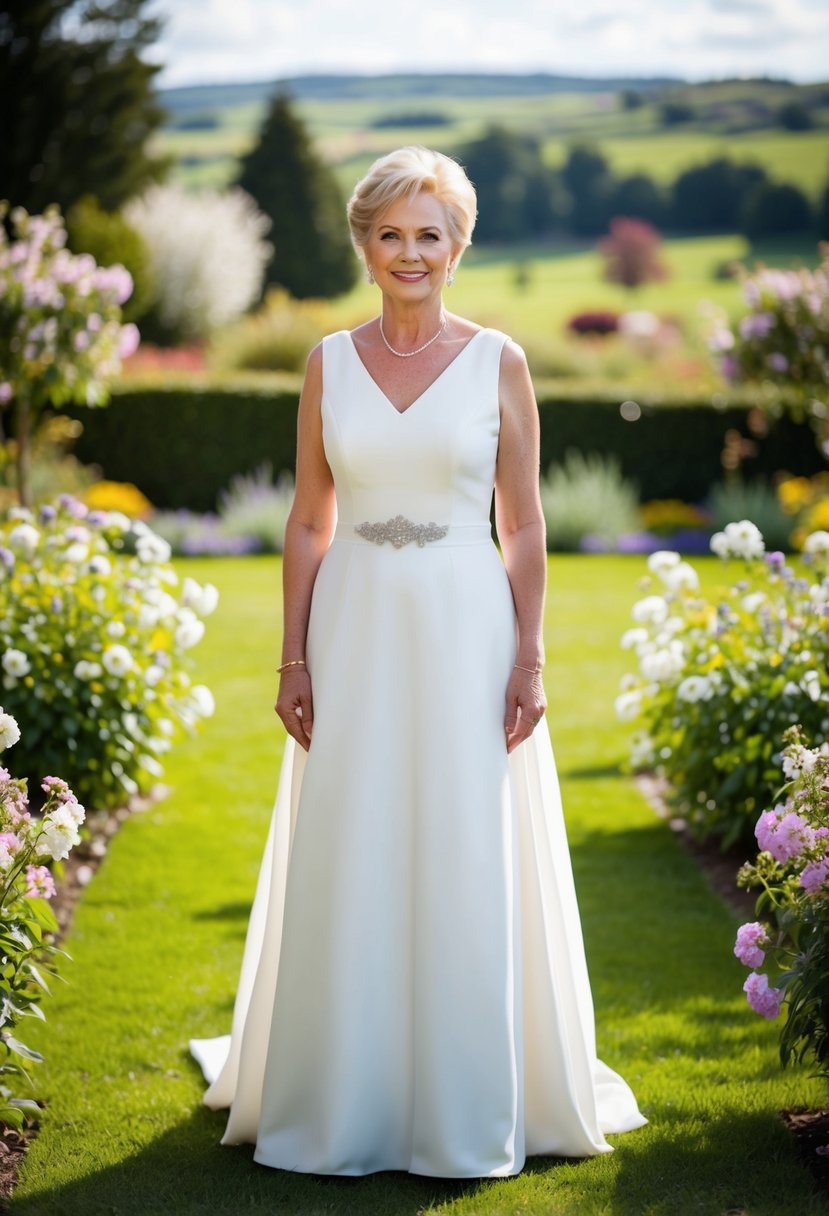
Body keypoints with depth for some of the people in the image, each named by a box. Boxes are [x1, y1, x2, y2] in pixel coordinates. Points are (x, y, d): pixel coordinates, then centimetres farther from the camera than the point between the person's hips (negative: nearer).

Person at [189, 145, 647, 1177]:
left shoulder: (499, 362, 1)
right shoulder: (329, 363, 6)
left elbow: (523, 526, 2)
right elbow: (308, 522, 7)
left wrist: (529, 659, -5)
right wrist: (294, 657, 0)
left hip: (466, 631, -1)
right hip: (356, 635, 2)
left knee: (467, 865, 2)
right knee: (347, 867, 4)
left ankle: (465, 1108, 15)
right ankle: (344, 1101, 19)